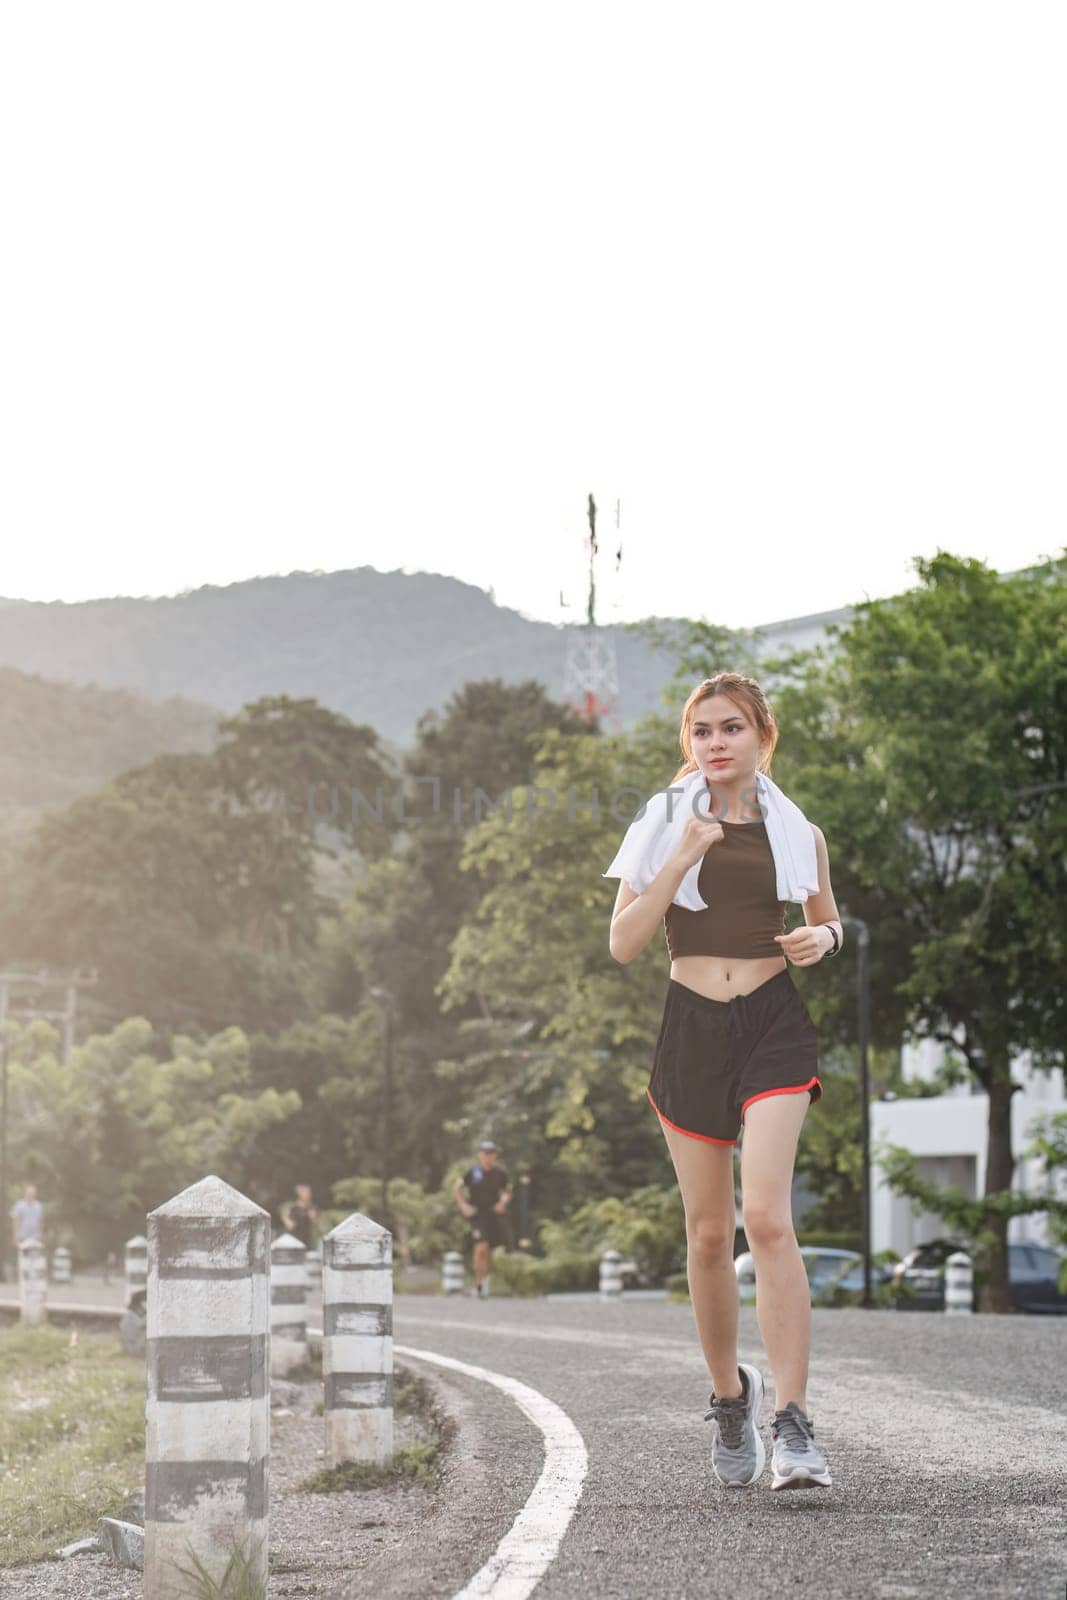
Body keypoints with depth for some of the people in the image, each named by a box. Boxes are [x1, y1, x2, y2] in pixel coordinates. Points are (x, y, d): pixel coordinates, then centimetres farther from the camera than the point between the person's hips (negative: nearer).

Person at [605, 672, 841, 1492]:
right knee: (710, 1234, 8)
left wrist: (824, 938, -2)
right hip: (692, 1028, 1)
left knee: (768, 1217, -19)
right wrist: (685, 856, -15)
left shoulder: (796, 831, 6)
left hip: (774, 1024, -1)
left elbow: (827, 918, 22)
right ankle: (729, 1392, 32)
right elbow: (623, 942, -5)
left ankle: (793, 1424, -21)